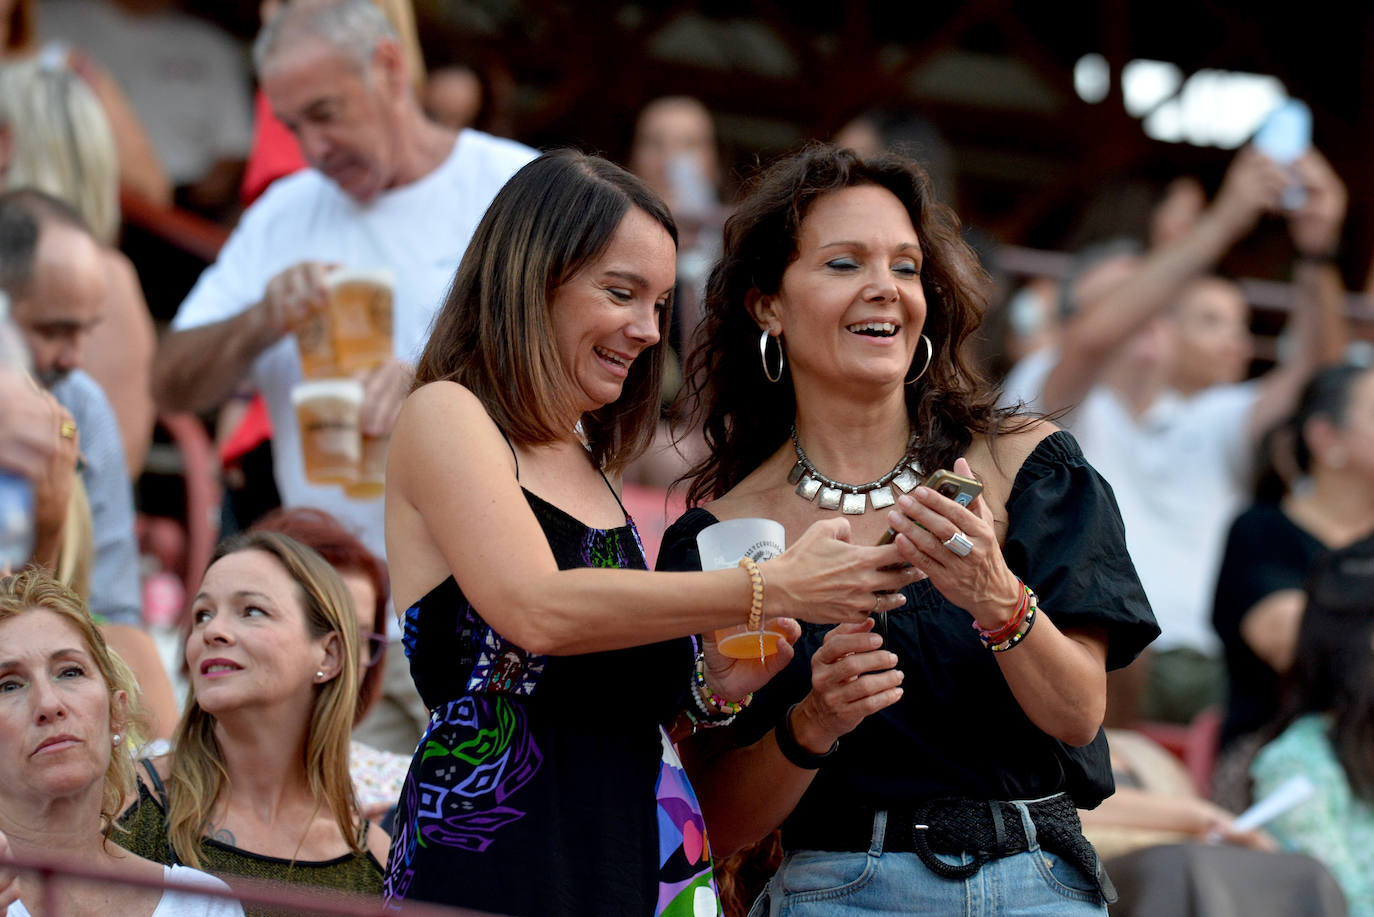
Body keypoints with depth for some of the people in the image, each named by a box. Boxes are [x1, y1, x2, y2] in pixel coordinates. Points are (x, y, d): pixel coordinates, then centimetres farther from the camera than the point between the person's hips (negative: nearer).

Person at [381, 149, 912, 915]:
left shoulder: (590, 467, 19)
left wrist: (709, 687, 4)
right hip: (495, 853, -7)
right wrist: (773, 589, -18)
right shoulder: (445, 416, -2)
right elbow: (537, 611, -19)